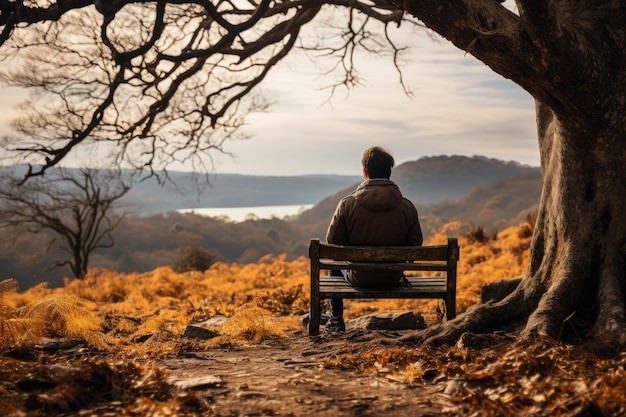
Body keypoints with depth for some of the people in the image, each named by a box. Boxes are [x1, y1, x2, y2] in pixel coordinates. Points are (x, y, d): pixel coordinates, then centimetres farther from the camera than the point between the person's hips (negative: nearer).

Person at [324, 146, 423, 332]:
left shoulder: (347, 204, -18)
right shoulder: (407, 207, -13)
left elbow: (332, 240, -7)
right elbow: (415, 244, -3)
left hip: (359, 277, -2)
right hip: (393, 278, 2)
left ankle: (336, 320, 39)